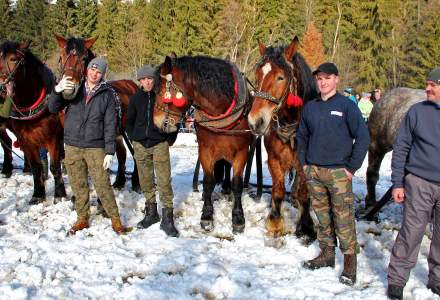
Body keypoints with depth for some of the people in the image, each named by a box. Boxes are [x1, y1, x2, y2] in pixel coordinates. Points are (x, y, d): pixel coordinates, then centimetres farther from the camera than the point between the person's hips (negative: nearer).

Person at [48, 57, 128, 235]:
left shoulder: (107, 94, -1)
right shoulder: (74, 88, 3)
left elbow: (110, 125, -3)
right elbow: (53, 108, -2)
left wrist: (110, 152, -8)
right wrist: (57, 91, -22)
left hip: (96, 147, -2)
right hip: (73, 147, 2)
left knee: (103, 185, -2)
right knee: (78, 185, 11)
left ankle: (115, 219, 10)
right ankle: (82, 219, 24)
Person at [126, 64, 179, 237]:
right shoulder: (136, 98, 4)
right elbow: (129, 120, 16)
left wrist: (170, 138, -2)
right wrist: (132, 137, 7)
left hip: (160, 144, -3)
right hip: (140, 145, 3)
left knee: (164, 180, -7)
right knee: (146, 180, 12)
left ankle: (167, 218, -2)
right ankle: (151, 212, 27)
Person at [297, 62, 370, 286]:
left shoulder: (347, 106, -6)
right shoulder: (310, 107, 8)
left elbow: (362, 137, -7)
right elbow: (302, 137, 19)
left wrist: (352, 168, -9)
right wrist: (304, 163, 10)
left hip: (339, 172, -5)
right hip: (314, 172, 5)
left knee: (344, 218, -4)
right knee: (322, 215, 14)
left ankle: (350, 262, 5)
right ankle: (327, 254, 27)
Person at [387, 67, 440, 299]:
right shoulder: (417, 111, -2)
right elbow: (401, 148, 1)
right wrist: (397, 183, -3)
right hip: (419, 183, -2)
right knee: (411, 233, 0)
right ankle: (396, 280, 12)